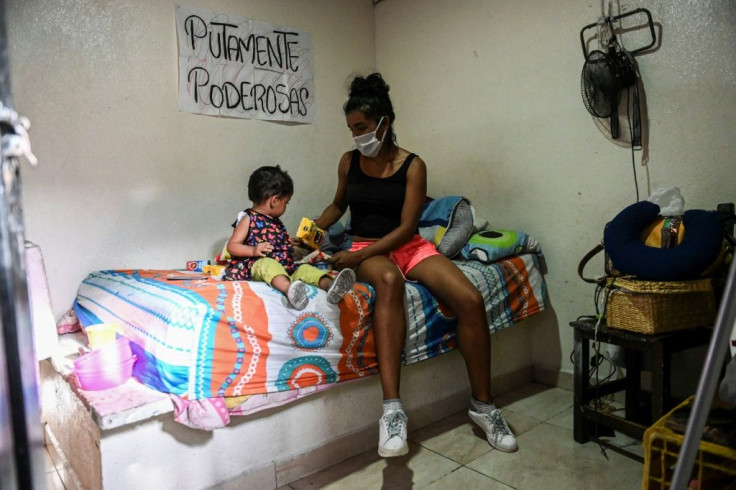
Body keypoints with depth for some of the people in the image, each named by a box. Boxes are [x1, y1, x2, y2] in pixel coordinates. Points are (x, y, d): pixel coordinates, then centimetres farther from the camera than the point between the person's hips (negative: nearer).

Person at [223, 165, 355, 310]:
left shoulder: (276, 222, 25)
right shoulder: (248, 218, 3)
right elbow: (231, 246, -4)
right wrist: (254, 250, -20)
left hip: (285, 267, 7)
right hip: (259, 265, -7)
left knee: (305, 269, -15)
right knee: (269, 264, -37)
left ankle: (329, 285, -44)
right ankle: (289, 288, -66)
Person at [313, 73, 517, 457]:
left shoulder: (413, 165, -4)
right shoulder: (349, 162, 6)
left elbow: (406, 227, -11)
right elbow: (338, 204, 22)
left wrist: (358, 255, -21)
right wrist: (314, 228, 3)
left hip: (410, 246, 1)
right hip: (366, 249, 0)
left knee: (471, 299, -24)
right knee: (389, 281, -40)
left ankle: (482, 404, -6)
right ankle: (392, 408, -43)